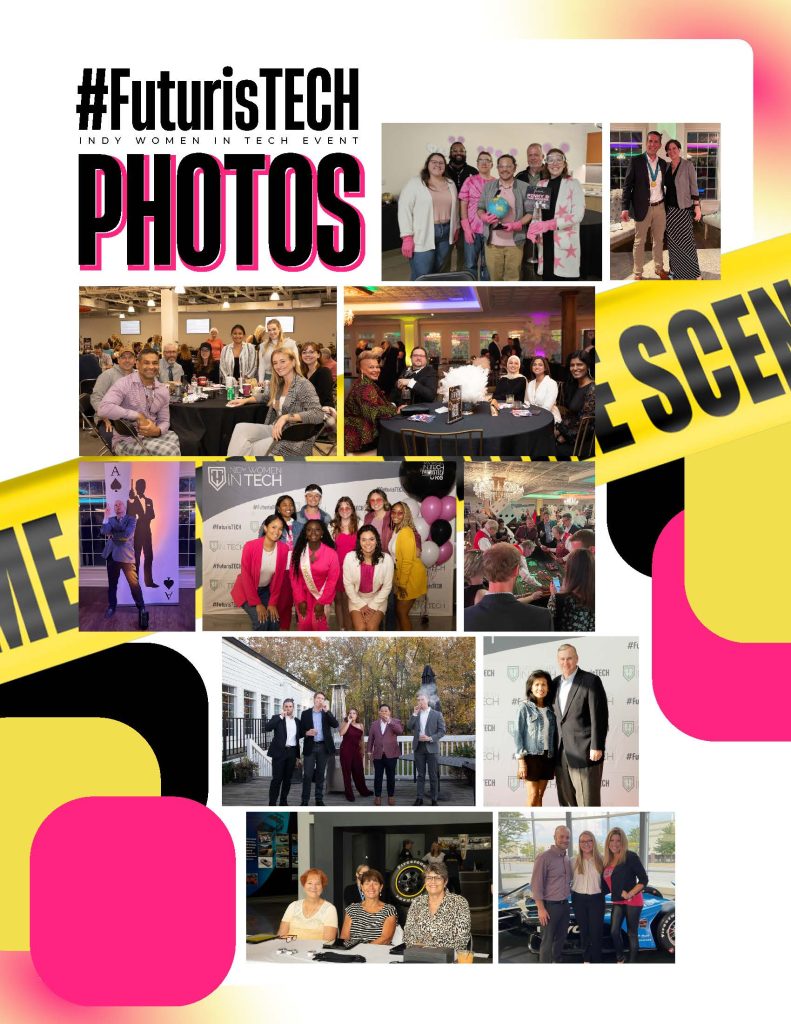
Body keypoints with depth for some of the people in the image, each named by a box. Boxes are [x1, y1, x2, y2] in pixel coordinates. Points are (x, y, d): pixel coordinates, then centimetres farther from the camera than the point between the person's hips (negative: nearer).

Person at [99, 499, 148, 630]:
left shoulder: (131, 519, 0)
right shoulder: (110, 520, 10)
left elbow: (127, 534, -15)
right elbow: (103, 532, -8)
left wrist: (112, 534, -4)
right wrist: (106, 517, -17)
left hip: (126, 555, -4)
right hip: (112, 555, 4)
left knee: (134, 583, -5)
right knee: (112, 583, 12)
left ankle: (141, 608, 2)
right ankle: (112, 607, 25)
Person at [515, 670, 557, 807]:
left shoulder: (550, 710, 9)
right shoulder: (525, 708, -2)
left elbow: (554, 735, 10)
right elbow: (518, 734, -4)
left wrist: (556, 760, 7)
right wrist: (521, 760, -11)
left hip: (547, 757, 4)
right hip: (531, 756, -4)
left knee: (540, 796, 7)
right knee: (533, 797, -5)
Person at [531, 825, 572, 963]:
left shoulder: (566, 859, 10)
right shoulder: (544, 857, -15)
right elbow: (536, 884, -17)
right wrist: (541, 908, -20)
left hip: (564, 905, 8)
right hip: (550, 906, -8)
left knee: (561, 938, 17)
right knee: (547, 941, -2)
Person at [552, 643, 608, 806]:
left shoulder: (591, 681, -7)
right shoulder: (555, 683, 13)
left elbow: (599, 716, -11)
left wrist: (596, 747, -16)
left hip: (585, 754, -6)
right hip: (561, 755, 6)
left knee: (588, 801, -5)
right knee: (566, 800, 8)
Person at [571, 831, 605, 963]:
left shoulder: (600, 860, -1)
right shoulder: (575, 861, 1)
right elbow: (569, 879, 5)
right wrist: (572, 892, -5)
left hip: (596, 899, -1)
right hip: (579, 899, 2)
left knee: (596, 931, -1)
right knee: (584, 930, 11)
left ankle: (596, 961, 8)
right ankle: (586, 959, 23)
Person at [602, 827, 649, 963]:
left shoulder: (630, 856, -12)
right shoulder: (608, 861, 7)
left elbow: (644, 879, -14)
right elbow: (606, 885, 14)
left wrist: (630, 894, -19)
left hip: (632, 901, -6)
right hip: (617, 902, 6)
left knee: (631, 933, 3)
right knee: (614, 931, 0)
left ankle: (631, 962, 12)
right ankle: (619, 960, 19)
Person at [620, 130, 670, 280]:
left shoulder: (663, 163, 7)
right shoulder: (636, 161, -6)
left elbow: (663, 185, 13)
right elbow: (627, 185, -7)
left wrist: (667, 205, 9)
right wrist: (625, 208, -14)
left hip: (660, 207, 4)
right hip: (642, 208, -4)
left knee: (659, 240, 13)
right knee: (639, 242, 3)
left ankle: (659, 268, 27)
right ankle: (638, 274, 10)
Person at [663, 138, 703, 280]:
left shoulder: (688, 165, -7)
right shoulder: (666, 167, 8)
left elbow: (694, 186, -8)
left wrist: (697, 207, -13)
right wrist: (663, 207, 14)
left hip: (684, 208, -5)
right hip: (669, 208, 5)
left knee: (686, 241, -8)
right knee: (673, 241, 7)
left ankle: (694, 273, -3)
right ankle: (676, 271, 16)